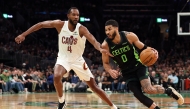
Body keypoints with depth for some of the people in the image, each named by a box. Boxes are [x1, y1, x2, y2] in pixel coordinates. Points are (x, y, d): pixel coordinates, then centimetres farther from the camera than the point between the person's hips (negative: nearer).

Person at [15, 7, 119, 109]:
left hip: (78, 60, 0)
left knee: (94, 87, 3)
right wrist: (23, 35, -14)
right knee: (56, 77, -32)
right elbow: (41, 24, -9)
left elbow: (93, 41, -36)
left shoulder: (81, 29, -21)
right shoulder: (60, 24, -15)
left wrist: (100, 49, -59)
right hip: (63, 58, 0)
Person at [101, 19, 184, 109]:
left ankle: (168, 91, 7)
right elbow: (105, 63, -3)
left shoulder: (129, 36, -18)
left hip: (138, 66, -2)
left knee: (148, 89, -22)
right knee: (138, 94, -13)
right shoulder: (105, 45, -17)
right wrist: (110, 71, -26)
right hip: (127, 72, 2)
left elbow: (143, 48, -2)